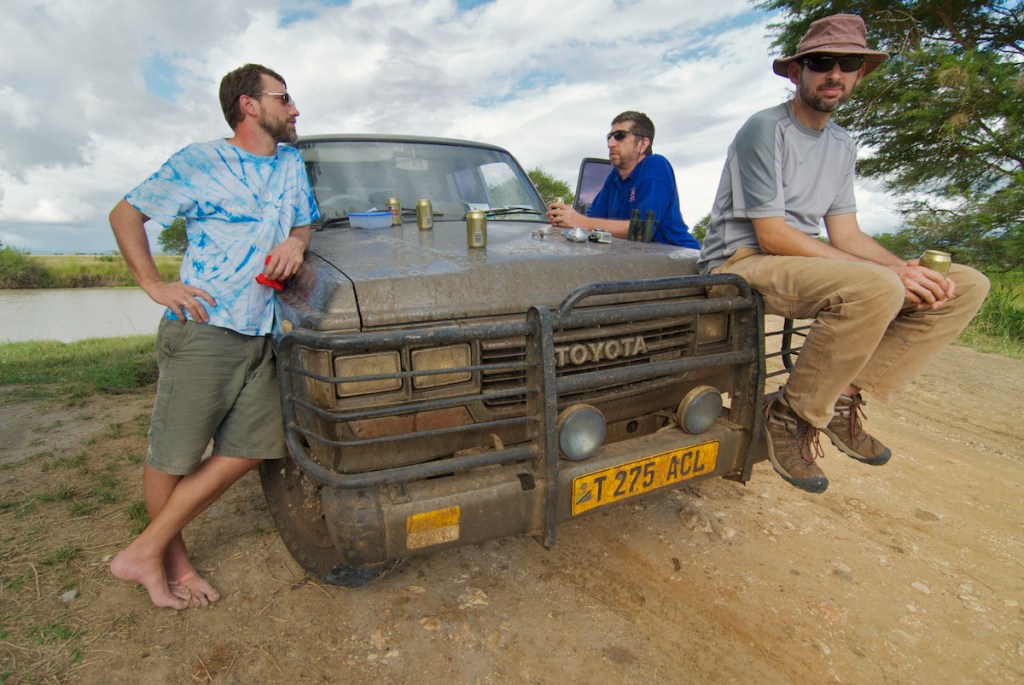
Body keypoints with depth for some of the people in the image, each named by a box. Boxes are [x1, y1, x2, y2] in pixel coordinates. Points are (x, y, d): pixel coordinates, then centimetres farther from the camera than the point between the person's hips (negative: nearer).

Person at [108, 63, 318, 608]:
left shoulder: (292, 163, 15)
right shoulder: (199, 162, -1)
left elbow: (305, 223, 23)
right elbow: (125, 215, 6)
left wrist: (296, 241, -2)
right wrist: (155, 285, -5)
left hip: (259, 335, 6)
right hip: (202, 330, -5)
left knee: (247, 450, 3)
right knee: (173, 456, 3)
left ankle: (144, 553, 18)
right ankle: (174, 559, 26)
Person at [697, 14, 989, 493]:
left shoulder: (842, 145, 15)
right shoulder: (765, 129, -10)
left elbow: (846, 235, 10)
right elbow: (772, 237, -18)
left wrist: (907, 269, -10)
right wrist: (886, 273, -20)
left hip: (807, 265, 8)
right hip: (741, 264, -8)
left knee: (967, 286, -1)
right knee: (876, 288, -35)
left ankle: (844, 397, -4)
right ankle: (791, 416, -15)